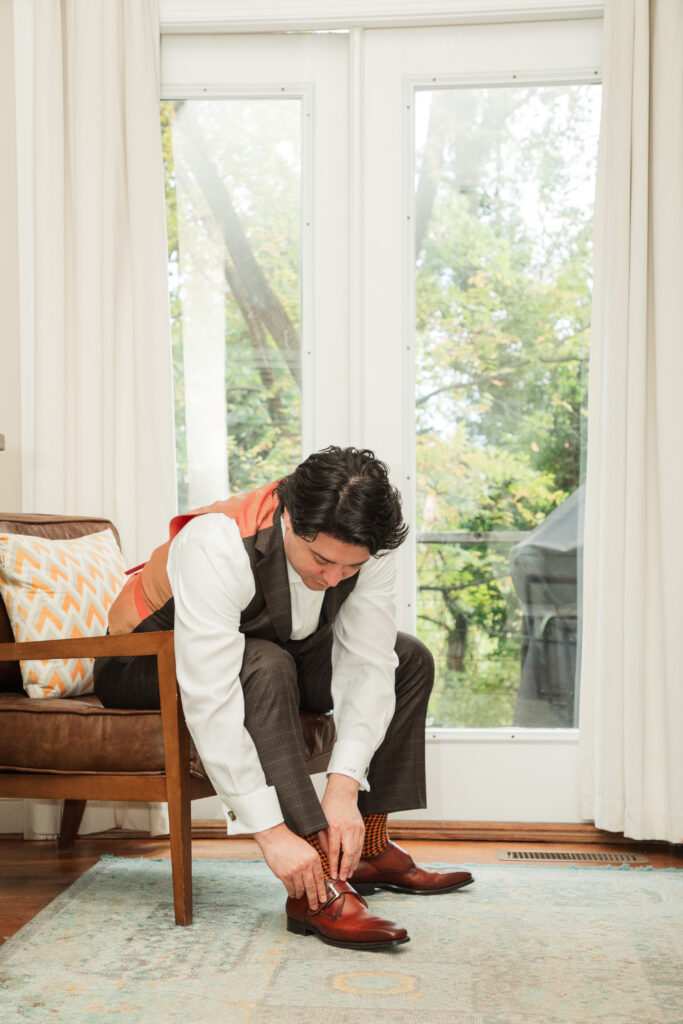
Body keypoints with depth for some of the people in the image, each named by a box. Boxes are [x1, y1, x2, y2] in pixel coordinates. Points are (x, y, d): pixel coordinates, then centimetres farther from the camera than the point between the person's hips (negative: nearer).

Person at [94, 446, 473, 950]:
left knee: (409, 658, -6)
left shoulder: (368, 546, -22)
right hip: (146, 663, -6)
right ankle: (313, 889, -34)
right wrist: (271, 832, -44)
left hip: (273, 650, 6)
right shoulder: (219, 544, -39)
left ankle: (367, 850, 0)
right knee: (267, 666, -37)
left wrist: (343, 789, -31)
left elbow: (366, 665, -21)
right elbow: (210, 703, -43)